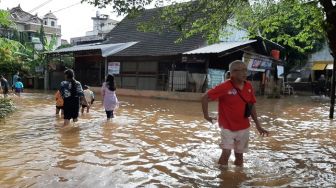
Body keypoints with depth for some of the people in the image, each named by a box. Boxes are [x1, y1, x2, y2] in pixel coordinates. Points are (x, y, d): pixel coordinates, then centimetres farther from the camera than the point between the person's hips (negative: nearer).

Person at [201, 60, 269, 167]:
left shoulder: (248, 86, -2)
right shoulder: (224, 87, -19)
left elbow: (251, 105, 10)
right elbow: (205, 98, -15)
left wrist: (257, 125, 11)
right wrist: (206, 115, -12)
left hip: (244, 128, 5)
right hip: (227, 127, -5)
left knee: (239, 155, 15)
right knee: (226, 153, -10)